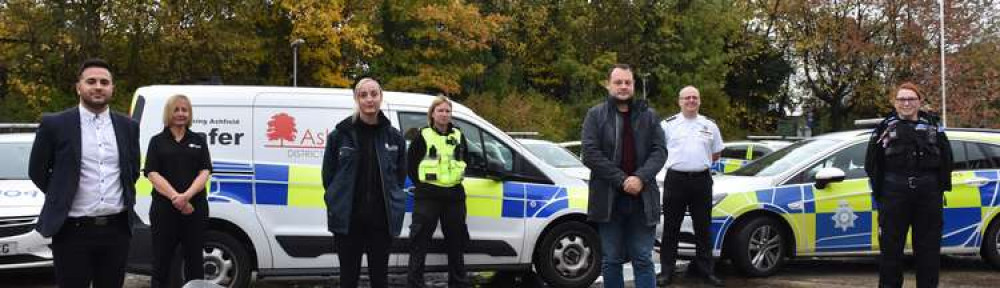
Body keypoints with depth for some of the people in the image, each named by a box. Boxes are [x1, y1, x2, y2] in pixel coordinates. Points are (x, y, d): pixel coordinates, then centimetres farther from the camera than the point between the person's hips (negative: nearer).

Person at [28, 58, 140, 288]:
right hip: (73, 230, -3)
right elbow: (37, 171, 5)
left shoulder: (128, 127, 8)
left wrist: (125, 197, 12)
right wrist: (62, 196, 7)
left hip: (117, 229, 4)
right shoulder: (54, 125, -4)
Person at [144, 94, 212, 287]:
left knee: (194, 259, 5)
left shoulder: (198, 141, 12)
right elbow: (152, 174, -3)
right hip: (164, 208, -1)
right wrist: (175, 197, -16)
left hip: (195, 208, 1)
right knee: (162, 260, 4)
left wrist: (187, 195, -16)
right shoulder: (157, 141, 8)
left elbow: (205, 172, 2)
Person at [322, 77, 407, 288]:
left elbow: (400, 175, 13)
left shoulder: (394, 137, 4)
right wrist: (338, 203, 5)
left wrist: (392, 203, 7)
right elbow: (328, 174, 5)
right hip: (347, 220, -1)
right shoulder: (341, 134, -3)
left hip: (382, 220, 2)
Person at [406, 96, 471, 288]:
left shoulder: (458, 136, 9)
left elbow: (465, 160, 21)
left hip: (454, 196, 4)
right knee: (420, 242, -4)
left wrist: (457, 177, 10)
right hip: (428, 197, -4)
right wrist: (422, 184, 0)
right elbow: (411, 164, 1)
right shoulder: (423, 136, -3)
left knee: (456, 242, 12)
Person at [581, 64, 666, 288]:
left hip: (642, 199, 1)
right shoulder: (595, 115, 3)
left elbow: (659, 151, 2)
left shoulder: (649, 116, 10)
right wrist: (621, 180, -15)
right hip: (609, 199, -1)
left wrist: (641, 178, -15)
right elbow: (590, 153, -7)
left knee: (643, 260, 4)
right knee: (611, 261, 7)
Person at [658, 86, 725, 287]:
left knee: (703, 227, 8)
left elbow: (717, 153, 20)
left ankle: (704, 268, 17)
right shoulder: (668, 124, 2)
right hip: (675, 179, -2)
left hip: (701, 180, 2)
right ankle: (667, 270, 7)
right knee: (671, 227, 2)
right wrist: (676, 161, 4)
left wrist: (701, 162, 8)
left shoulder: (709, 125, 10)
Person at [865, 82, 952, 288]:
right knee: (890, 247, 2)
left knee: (929, 247, 6)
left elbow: (946, 159, 11)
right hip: (894, 194, -1)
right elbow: (872, 163, 6)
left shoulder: (933, 126, 10)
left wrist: (941, 187, 3)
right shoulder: (885, 128, 7)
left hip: (928, 194, 1)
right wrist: (879, 190, 0)